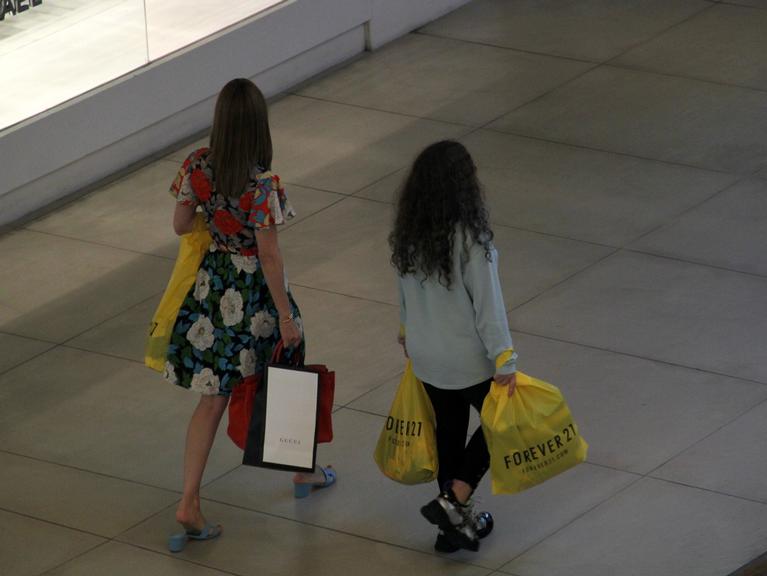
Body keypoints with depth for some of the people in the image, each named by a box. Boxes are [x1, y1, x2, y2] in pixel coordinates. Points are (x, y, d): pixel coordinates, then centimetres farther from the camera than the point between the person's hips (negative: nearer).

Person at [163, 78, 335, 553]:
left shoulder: (197, 167, -10)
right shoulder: (262, 184, -26)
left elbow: (181, 225, 2)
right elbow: (269, 255, -20)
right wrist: (285, 315, -11)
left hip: (212, 285, 4)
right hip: (255, 289, -4)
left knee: (213, 396, 10)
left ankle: (190, 503, 1)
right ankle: (303, 470, 43)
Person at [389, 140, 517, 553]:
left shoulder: (407, 235, -6)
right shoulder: (470, 240, -26)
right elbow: (488, 305, -21)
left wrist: (407, 334, 24)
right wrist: (504, 362, -13)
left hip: (425, 358, 6)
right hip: (468, 360, -6)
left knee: (448, 429, 20)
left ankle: (456, 521, 29)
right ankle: (454, 500, 3)